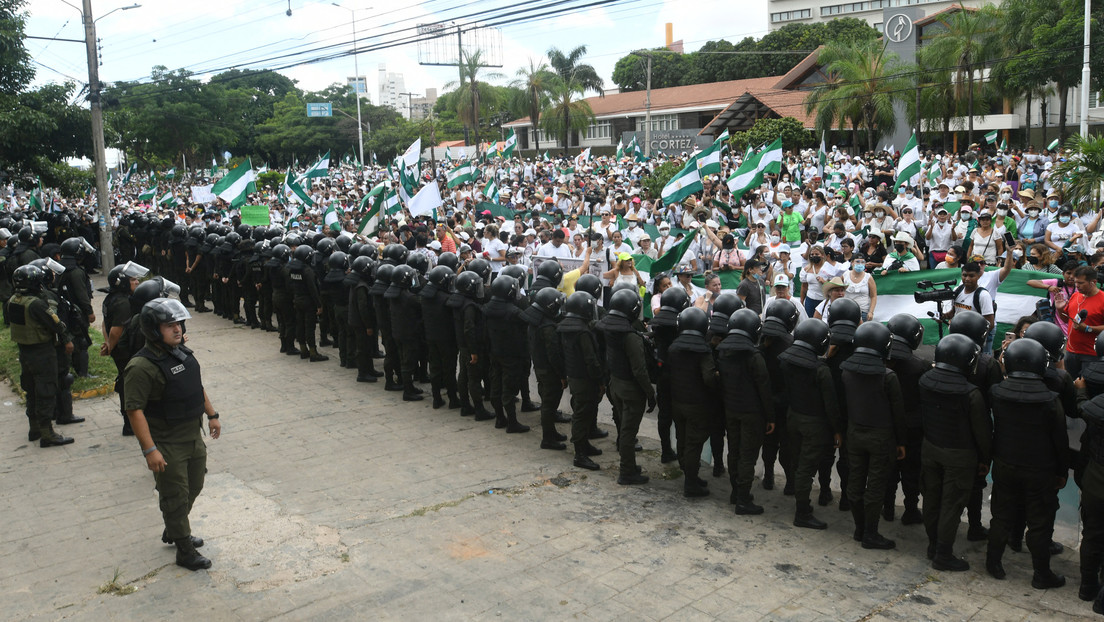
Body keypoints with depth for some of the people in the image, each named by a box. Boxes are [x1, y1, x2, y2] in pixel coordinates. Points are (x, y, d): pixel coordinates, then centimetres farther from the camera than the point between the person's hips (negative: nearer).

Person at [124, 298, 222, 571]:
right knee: (176, 497, 3)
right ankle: (184, 551, 17)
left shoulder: (184, 353, 4)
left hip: (193, 436, 8)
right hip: (166, 445, -8)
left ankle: (173, 532, 42)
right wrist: (149, 450, -28)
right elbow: (135, 410, -25)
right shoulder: (142, 366, -23)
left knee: (193, 487, 21)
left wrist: (212, 415, 18)